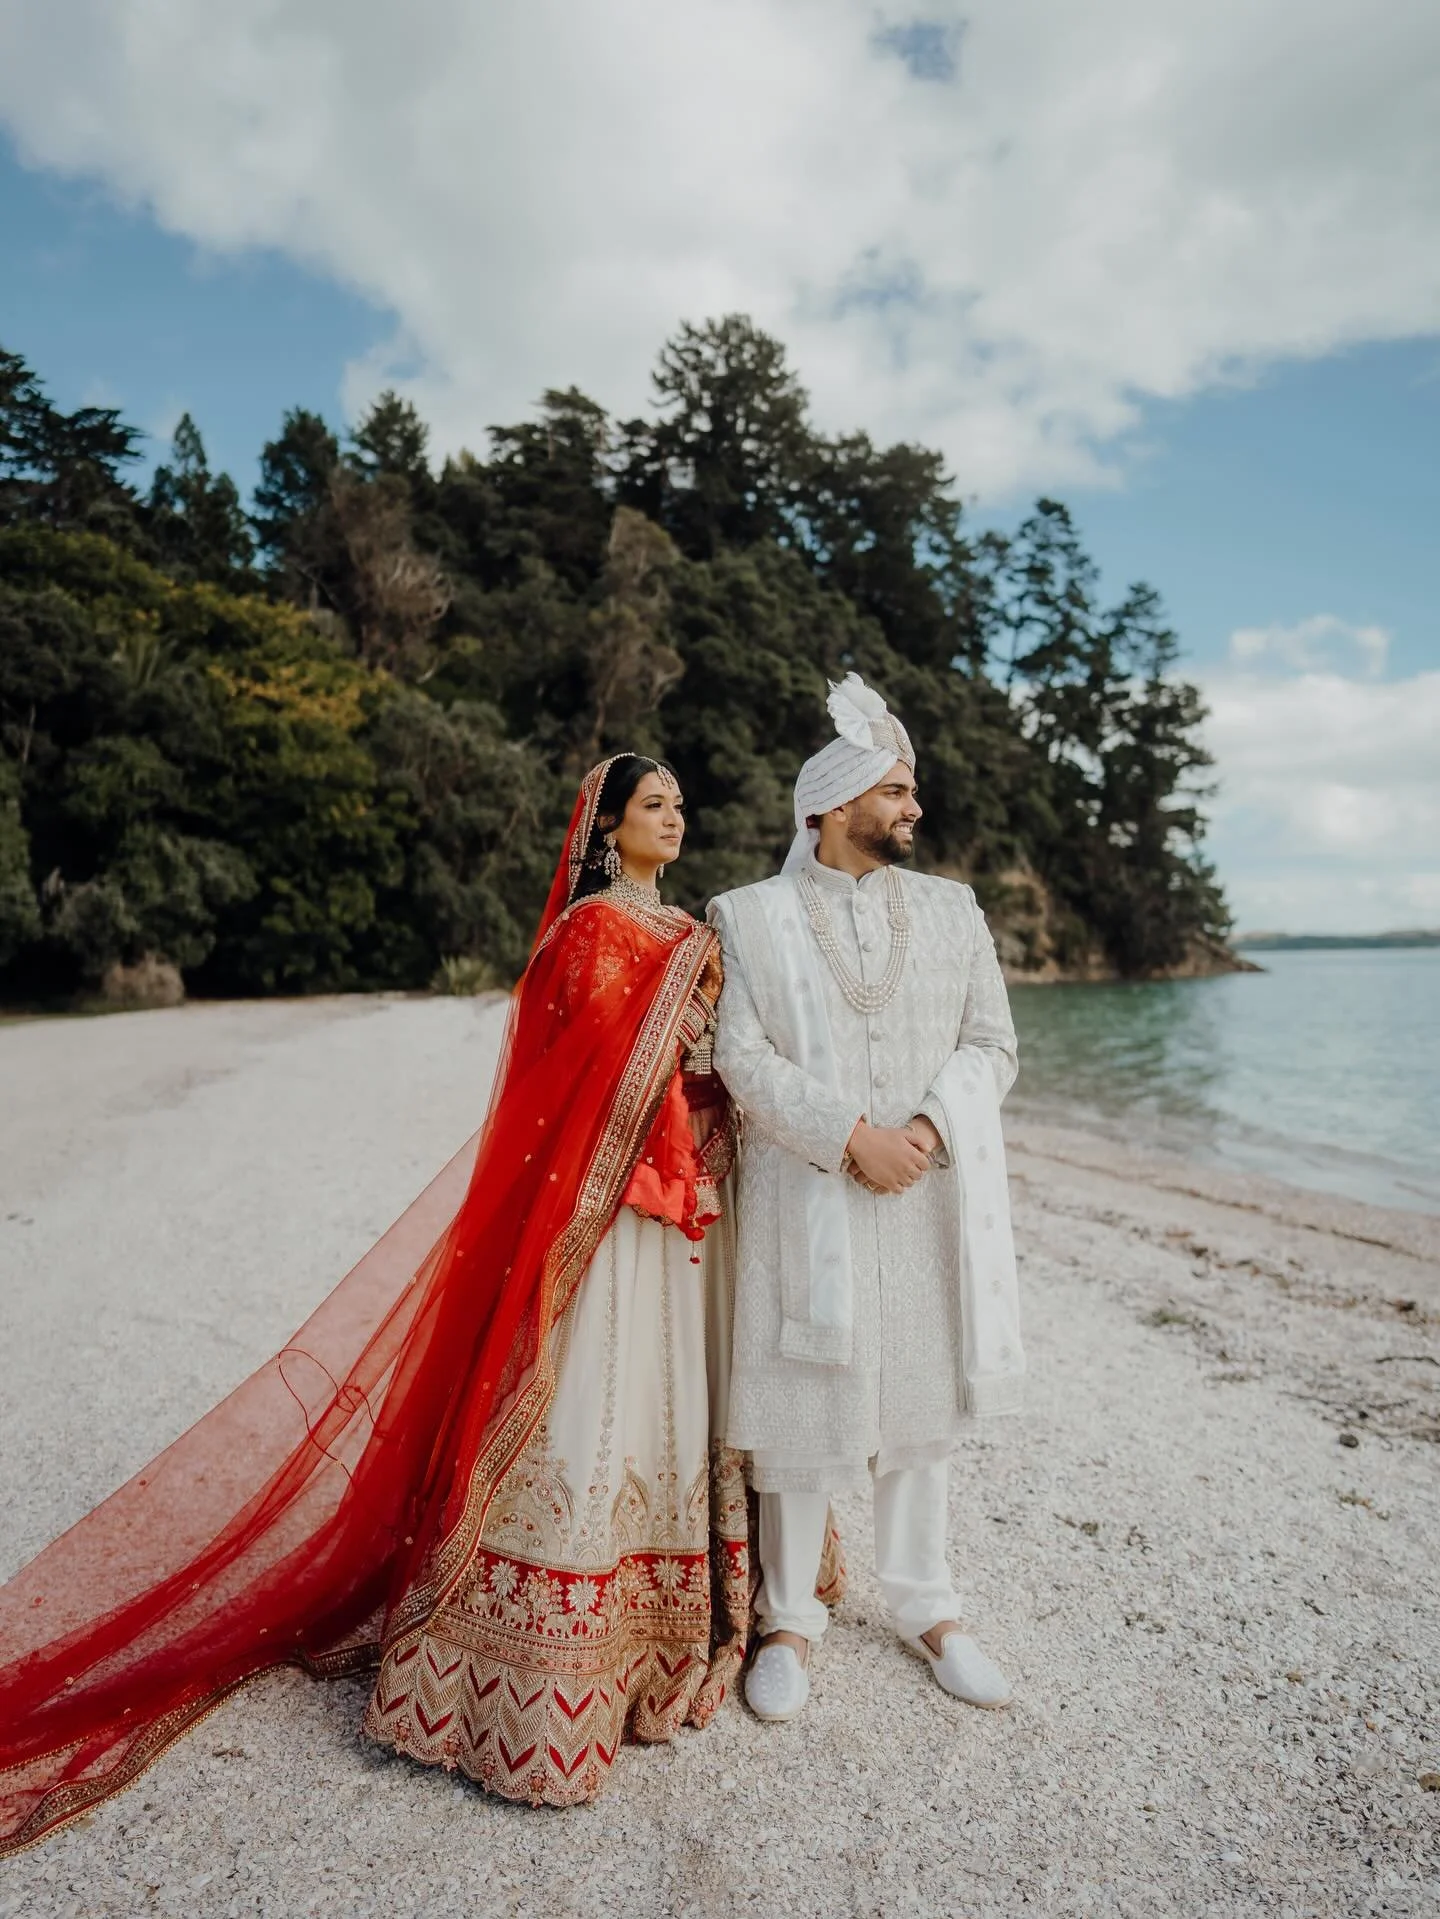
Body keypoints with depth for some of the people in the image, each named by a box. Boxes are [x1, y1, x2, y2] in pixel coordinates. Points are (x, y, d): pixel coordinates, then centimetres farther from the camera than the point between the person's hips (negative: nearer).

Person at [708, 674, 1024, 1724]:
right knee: (802, 1409, 5)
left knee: (925, 1401, 14)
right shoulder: (751, 915, 0)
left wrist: (931, 1125, -13)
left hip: (931, 1196, 3)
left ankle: (928, 1609, 35)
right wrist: (852, 1136, -18)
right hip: (805, 1199, -3)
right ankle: (791, 1618, 28)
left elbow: (992, 1043, 5)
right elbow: (743, 1055, -9)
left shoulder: (952, 908, 9)